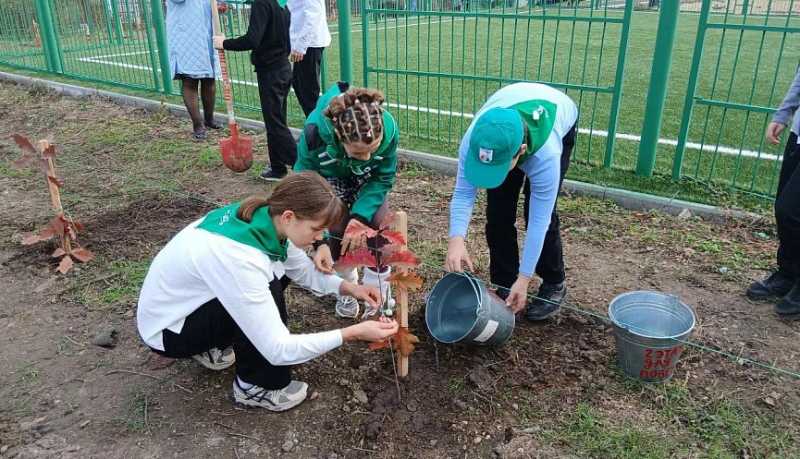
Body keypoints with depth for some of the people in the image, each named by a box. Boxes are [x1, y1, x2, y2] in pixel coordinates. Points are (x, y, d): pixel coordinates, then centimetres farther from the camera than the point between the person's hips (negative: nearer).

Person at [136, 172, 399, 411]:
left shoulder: (263, 219, -14)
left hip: (193, 301, 8)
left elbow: (304, 271, 3)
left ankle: (213, 344, 16)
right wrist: (353, 333, -33)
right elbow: (278, 349, -35)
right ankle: (254, 386, -3)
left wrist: (348, 287, -12)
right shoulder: (237, 256, -37)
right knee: (270, 289, -26)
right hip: (166, 329, -8)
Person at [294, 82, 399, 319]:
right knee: (337, 232, -10)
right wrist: (320, 241, -37)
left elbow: (383, 178, -20)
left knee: (377, 227, -10)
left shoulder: (388, 128, -39)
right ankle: (346, 289, 18)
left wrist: (360, 216, -33)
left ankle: (379, 293, 12)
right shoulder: (315, 133, -43)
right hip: (330, 178, -1)